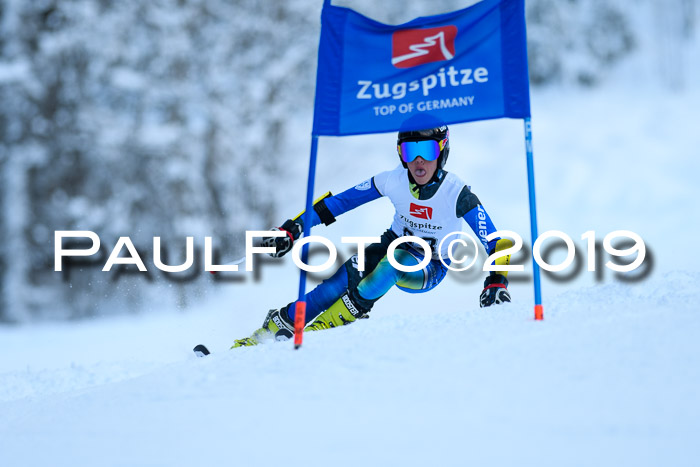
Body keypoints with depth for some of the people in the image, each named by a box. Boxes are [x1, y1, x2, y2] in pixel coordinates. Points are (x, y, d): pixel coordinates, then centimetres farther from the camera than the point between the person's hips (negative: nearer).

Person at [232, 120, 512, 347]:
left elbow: (494, 241, -22)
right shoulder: (393, 182, -17)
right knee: (349, 274, -27)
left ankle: (331, 321, -26)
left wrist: (497, 281, -37)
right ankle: (278, 325, -20)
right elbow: (339, 202, -11)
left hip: (431, 270, -3)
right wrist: (294, 227, -17)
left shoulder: (457, 194, -25)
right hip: (395, 245, 3)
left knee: (393, 261, -37)